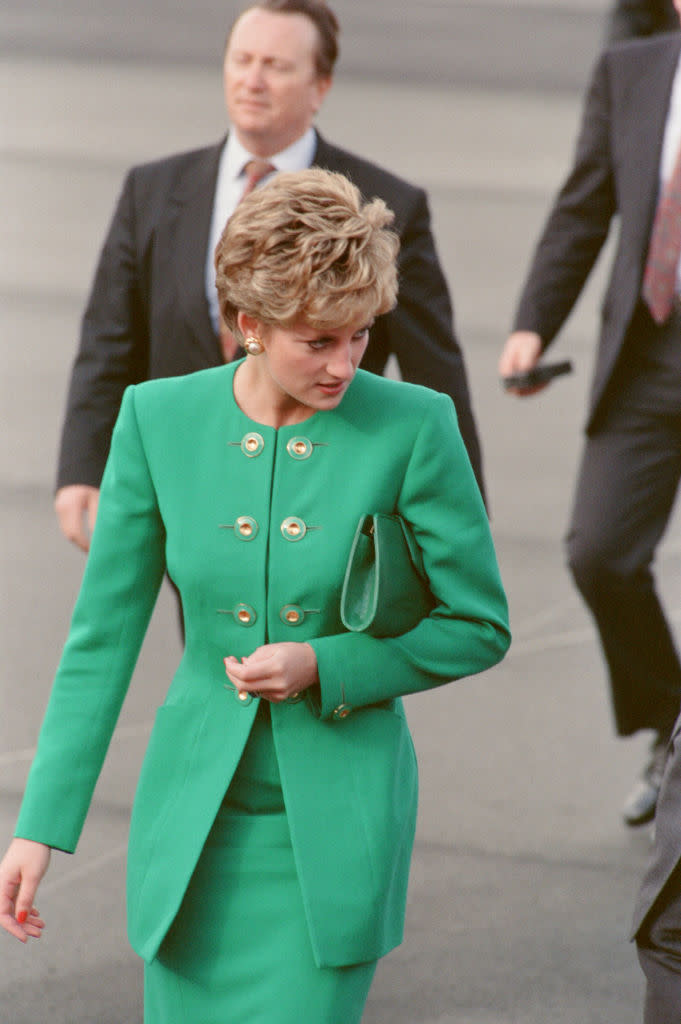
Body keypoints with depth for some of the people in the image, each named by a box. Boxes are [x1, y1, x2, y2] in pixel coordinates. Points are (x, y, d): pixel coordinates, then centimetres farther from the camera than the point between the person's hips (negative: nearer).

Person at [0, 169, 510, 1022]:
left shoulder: (411, 428, -10)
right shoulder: (159, 418, -5)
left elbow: (478, 628, -1)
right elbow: (102, 635, 1)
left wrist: (324, 667, -16)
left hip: (336, 826, -2)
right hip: (196, 815, 2)